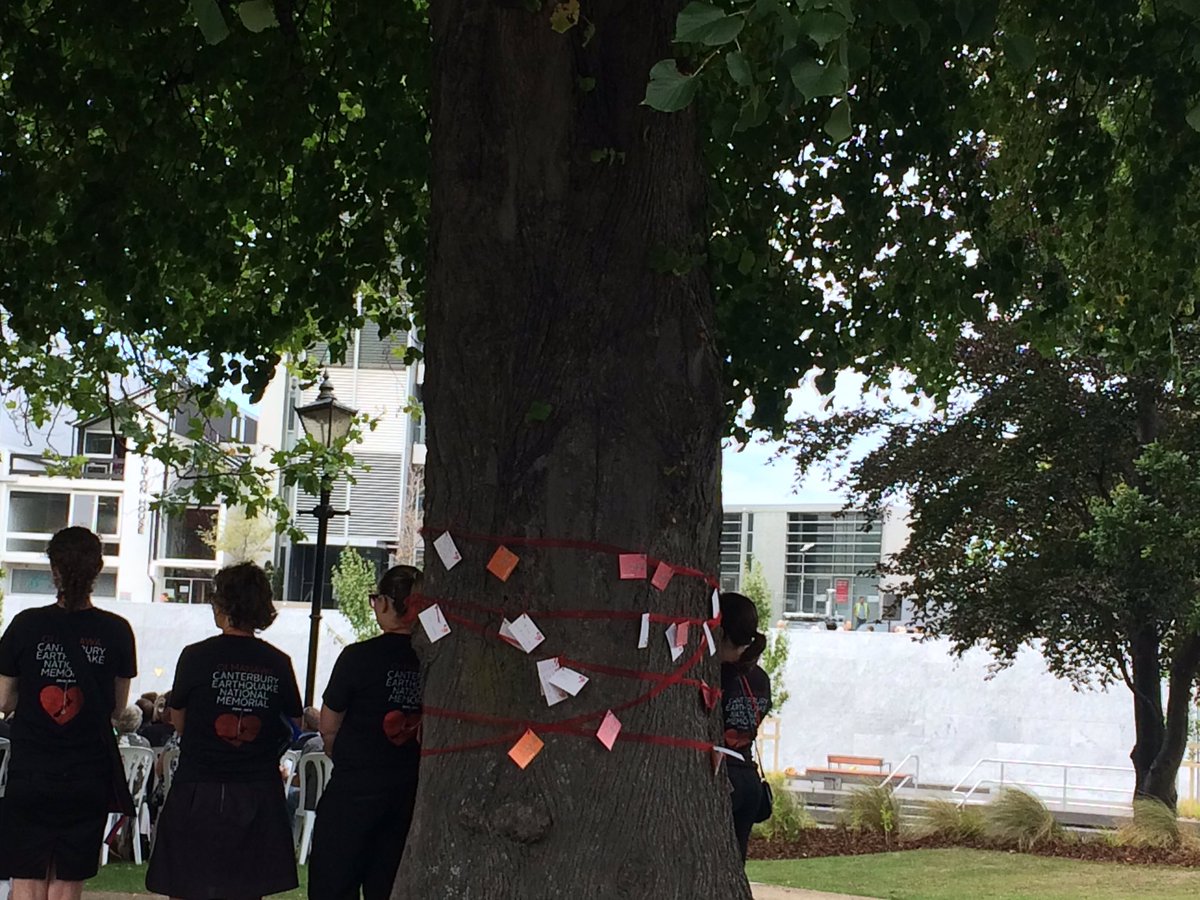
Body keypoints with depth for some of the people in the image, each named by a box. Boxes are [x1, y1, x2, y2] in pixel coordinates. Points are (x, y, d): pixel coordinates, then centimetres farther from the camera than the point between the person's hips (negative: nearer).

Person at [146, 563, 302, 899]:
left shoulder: (197, 657, -7)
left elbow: (178, 722, 4)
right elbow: (293, 727, 9)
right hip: (258, 796, 3)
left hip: (198, 792, -2)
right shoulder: (279, 664, 0)